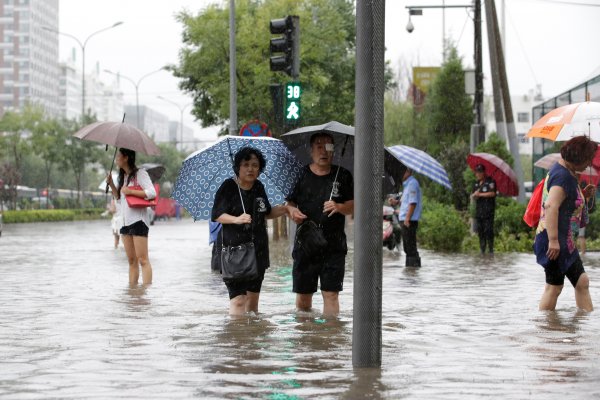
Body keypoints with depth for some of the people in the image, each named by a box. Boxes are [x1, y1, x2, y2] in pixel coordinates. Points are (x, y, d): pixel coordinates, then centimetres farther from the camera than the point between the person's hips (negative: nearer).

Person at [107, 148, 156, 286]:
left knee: (143, 260, -12)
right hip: (125, 221, 9)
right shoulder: (123, 176, 19)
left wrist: (130, 191, -16)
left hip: (138, 220, -9)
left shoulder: (140, 173, -6)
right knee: (132, 261, 9)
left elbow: (152, 193, -16)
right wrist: (111, 184, 10)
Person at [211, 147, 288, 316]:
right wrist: (236, 219, -26)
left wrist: (284, 209, 7)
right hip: (234, 248, -6)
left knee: (253, 297, 11)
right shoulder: (228, 187, -6)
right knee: (238, 298, -13)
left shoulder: (259, 187, 10)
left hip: (258, 249, 6)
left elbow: (266, 212, 23)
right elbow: (216, 215, -10)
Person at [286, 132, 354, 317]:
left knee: (331, 294, -6)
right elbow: (289, 203, 10)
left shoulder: (343, 176, 5)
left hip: (333, 246, -1)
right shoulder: (301, 175, 5)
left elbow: (353, 206, 5)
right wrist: (292, 211, -13)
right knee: (303, 294, 7)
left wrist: (339, 207, -16)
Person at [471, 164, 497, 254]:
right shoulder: (476, 183, 19)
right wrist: (474, 195, -6)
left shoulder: (490, 181, -2)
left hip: (488, 210, -7)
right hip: (479, 210, 7)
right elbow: (472, 196, 18)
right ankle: (482, 249, 9)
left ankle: (491, 249, -7)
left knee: (488, 230, -11)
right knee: (480, 230, 5)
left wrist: (480, 194, -9)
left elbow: (492, 193, -14)